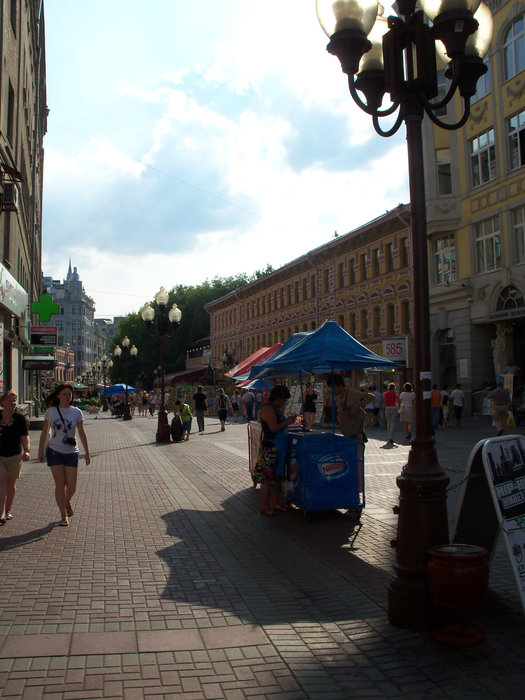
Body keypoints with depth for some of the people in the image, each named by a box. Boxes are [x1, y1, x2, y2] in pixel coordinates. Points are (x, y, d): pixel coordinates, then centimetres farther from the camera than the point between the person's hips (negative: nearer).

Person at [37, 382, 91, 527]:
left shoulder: (76, 412, 2)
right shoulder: (51, 411, 1)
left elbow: (82, 434, 5)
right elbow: (44, 432, 8)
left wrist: (87, 453, 3)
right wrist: (41, 451, 7)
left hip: (71, 452, 1)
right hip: (54, 451, -1)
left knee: (71, 486, 0)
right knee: (60, 484, -3)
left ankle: (67, 502, 34)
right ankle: (64, 516, 9)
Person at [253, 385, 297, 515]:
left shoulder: (277, 409, 16)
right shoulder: (268, 409, -14)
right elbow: (273, 428, -21)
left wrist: (288, 420, 6)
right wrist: (288, 421, -12)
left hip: (279, 449, 10)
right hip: (270, 448, -10)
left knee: (277, 477, 14)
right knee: (267, 479, -3)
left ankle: (274, 504, 22)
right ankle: (264, 507, 5)